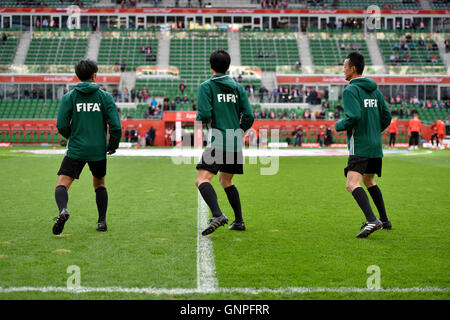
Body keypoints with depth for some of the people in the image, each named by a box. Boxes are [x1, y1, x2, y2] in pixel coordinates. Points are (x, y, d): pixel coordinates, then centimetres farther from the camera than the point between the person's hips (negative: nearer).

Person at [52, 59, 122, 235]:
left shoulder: (69, 97, 1)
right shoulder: (105, 96, 1)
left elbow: (61, 126, -5)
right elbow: (116, 126, -5)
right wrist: (113, 145, 12)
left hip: (76, 150, -2)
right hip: (98, 150, 2)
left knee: (62, 184, -4)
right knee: (99, 184, 23)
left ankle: (63, 210, -34)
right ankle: (102, 221, 20)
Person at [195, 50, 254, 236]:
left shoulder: (206, 86, -3)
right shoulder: (237, 87, 12)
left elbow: (205, 115, -15)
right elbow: (248, 117, 6)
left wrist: (199, 119, 9)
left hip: (217, 142, -6)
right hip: (235, 144, 6)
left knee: (202, 180, -14)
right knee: (226, 180, 22)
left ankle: (218, 215, -36)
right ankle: (239, 221, 21)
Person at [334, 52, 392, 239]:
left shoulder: (350, 90, -10)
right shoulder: (374, 90, 13)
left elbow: (354, 116, -22)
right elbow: (387, 117, 13)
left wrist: (338, 126, -4)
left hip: (359, 146, -9)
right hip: (376, 146, 9)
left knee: (352, 184, -17)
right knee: (369, 181, 24)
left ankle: (372, 221, -33)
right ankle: (384, 221, 30)